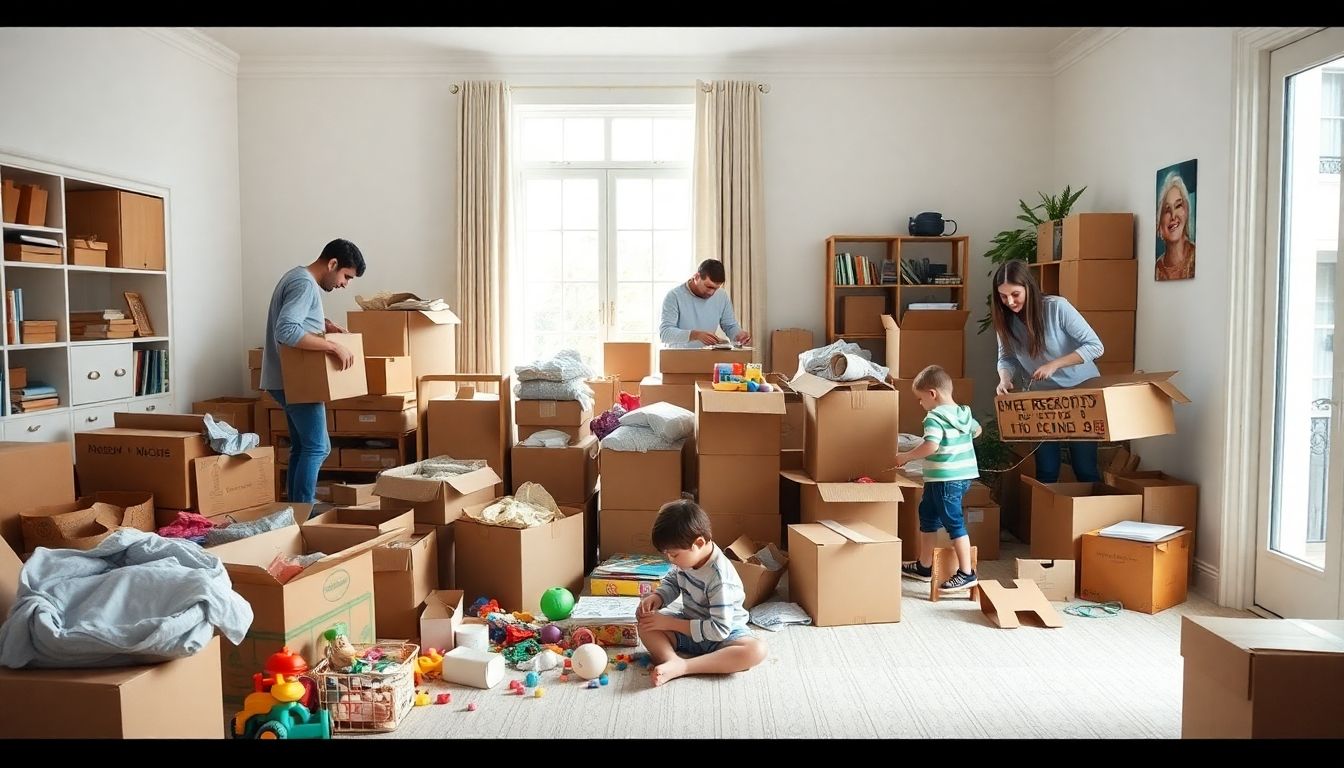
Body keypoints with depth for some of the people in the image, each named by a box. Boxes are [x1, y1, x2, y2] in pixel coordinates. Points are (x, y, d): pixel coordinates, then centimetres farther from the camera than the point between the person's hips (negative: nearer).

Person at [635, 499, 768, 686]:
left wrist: (670, 623, -25)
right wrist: (656, 597, -11)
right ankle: (672, 660, -39)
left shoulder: (719, 577, -29)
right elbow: (672, 581, 12)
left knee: (757, 651, -36)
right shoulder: (688, 556, -10)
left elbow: (719, 629, -29)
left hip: (724, 633, -6)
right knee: (645, 625, -14)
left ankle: (681, 667, -43)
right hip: (689, 626, 6)